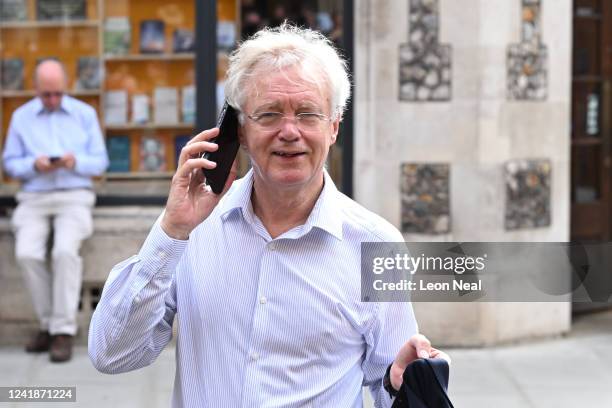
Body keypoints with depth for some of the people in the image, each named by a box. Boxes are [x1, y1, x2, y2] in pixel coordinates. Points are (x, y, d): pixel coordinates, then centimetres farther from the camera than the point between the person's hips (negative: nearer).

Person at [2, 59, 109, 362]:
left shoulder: (85, 114, 8)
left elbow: (100, 162, 5)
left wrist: (77, 162, -16)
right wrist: (34, 165, -13)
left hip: (74, 196, -1)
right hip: (34, 198, 2)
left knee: (65, 251, -30)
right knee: (26, 253, -26)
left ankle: (63, 330, -23)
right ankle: (49, 323, -9)